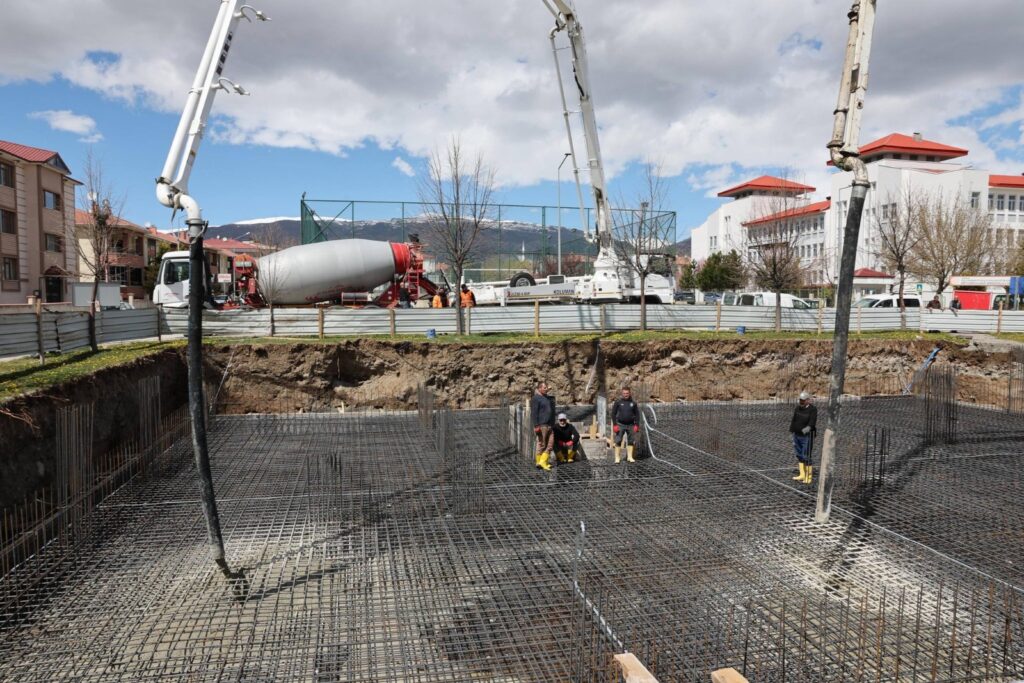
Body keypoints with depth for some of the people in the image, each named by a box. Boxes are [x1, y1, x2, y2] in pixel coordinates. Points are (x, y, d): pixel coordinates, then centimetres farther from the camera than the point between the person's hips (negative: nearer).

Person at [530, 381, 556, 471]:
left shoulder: (548, 398, 19)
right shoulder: (536, 398, -8)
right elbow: (534, 413, -14)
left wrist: (553, 424, 26)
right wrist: (536, 426, -20)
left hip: (549, 425, 8)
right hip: (541, 425, -8)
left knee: (550, 444, 2)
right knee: (541, 444, -3)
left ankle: (543, 462, 6)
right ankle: (538, 462, 6)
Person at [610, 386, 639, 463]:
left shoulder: (633, 403, 2)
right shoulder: (618, 402, -3)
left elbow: (637, 414, 7)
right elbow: (613, 413, -1)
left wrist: (636, 425, -1)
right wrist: (614, 425, -8)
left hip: (630, 425, 2)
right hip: (620, 425, -2)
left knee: (630, 441, 5)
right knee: (618, 441, -2)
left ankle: (629, 457, 13)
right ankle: (617, 457, 4)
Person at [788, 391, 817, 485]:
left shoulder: (812, 409, -13)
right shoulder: (798, 408, 7)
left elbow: (812, 422, -25)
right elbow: (793, 420, 15)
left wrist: (808, 428, -43)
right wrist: (791, 431, 18)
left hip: (807, 436, -7)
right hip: (796, 435, 7)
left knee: (806, 457, -3)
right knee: (799, 456, 15)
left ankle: (808, 478, 6)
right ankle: (802, 475, 27)